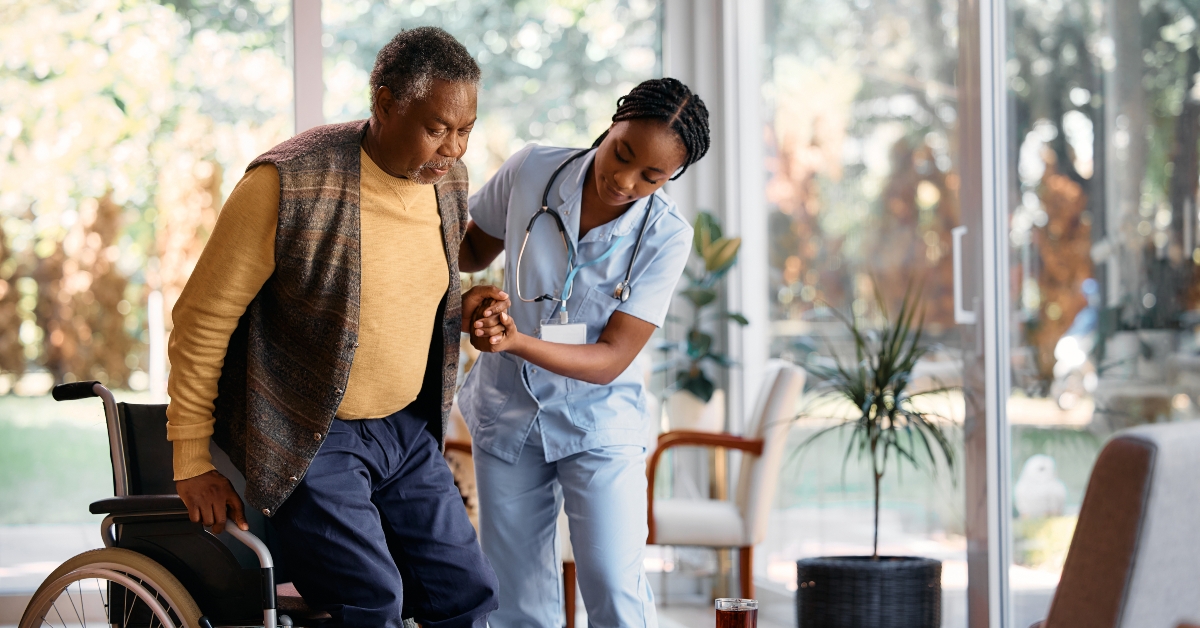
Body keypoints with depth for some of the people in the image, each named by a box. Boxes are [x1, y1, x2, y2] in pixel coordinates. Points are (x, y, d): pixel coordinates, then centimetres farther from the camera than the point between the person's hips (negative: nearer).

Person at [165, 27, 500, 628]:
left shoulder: (449, 182, 1)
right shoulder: (287, 184, -21)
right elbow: (202, 318, -13)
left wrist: (462, 308, 2)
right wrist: (191, 463, -11)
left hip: (407, 430, 7)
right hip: (309, 438, -7)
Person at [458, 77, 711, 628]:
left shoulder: (665, 237, -16)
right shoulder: (529, 172, -11)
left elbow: (611, 359, -18)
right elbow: (474, 249, 10)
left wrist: (519, 342, -33)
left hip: (598, 422, -2)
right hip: (507, 411, 2)